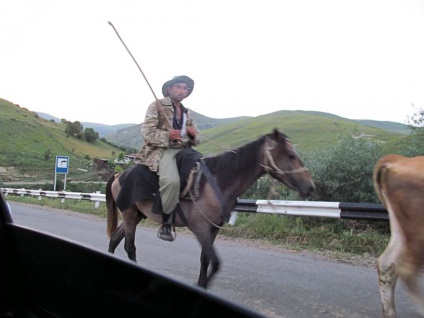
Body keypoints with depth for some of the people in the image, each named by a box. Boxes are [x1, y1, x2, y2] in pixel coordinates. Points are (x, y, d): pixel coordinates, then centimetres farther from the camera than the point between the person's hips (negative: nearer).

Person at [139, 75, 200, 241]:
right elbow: (147, 132, -7)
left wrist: (193, 135, -2)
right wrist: (168, 135, -19)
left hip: (184, 151, 7)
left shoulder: (186, 113, 22)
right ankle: (165, 223, -17)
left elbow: (195, 141, 22)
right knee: (172, 180, -34)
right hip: (162, 150, -7)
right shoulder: (157, 105, 3)